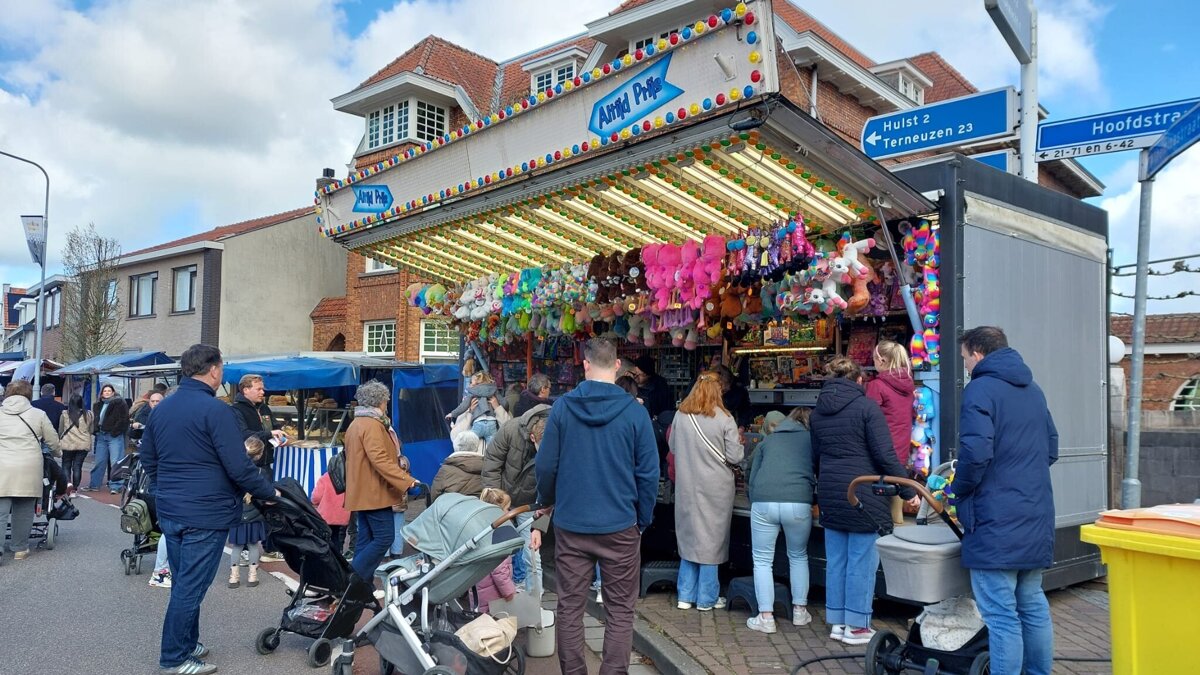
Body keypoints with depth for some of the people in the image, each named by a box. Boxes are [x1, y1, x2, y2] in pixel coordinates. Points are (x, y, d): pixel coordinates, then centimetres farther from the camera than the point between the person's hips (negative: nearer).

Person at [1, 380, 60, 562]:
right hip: (29, 470, 0)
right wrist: (56, 454, 30)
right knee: (23, 511, 9)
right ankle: (20, 548, 17)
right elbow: (54, 442, 10)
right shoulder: (38, 414, 8)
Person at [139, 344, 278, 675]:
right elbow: (238, 466, -20)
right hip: (205, 514, -8)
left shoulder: (162, 407, 8)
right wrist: (270, 493, -8)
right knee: (190, 587, 2)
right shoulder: (214, 409, -18)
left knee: (182, 583, 19)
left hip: (169, 511, 9)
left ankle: (188, 643, 30)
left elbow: (147, 457, 19)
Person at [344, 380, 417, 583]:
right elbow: (380, 460, -26)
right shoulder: (373, 425, -15)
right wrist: (406, 480, -29)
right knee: (384, 537, -8)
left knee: (366, 539, 11)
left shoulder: (355, 424, 17)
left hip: (362, 492, 10)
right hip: (374, 492, -10)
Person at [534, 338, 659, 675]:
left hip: (570, 525, 1)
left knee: (570, 609, 14)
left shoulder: (562, 406, -6)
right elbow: (649, 473, -7)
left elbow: (545, 465, -3)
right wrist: (642, 521, 7)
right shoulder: (634, 411, -9)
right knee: (620, 611, 11)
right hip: (620, 526, -1)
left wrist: (550, 503, 16)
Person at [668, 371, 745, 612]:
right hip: (715, 488, -3)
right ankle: (706, 598, 18)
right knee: (711, 539, 8)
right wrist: (740, 443, 10)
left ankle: (686, 596, 21)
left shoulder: (680, 416, -3)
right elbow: (735, 457, -9)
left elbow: (673, 448, 9)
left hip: (686, 486, 3)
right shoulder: (724, 419, -13)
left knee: (689, 537, 15)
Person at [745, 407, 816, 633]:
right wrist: (813, 502, 36)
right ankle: (800, 611, 28)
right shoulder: (811, 440, 20)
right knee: (798, 557, 22)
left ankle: (766, 617, 10)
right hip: (799, 502, 0)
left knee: (762, 561, 11)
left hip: (764, 502, 0)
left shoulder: (766, 441, 25)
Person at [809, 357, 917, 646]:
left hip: (830, 495, 6)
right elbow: (885, 455, -13)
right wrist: (908, 491, -8)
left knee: (836, 560, 12)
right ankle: (856, 627, 10)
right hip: (863, 495, -6)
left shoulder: (817, 412, 11)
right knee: (862, 560, 3)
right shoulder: (866, 407, -9)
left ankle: (837, 622, 20)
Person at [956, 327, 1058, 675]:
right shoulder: (1033, 389, 15)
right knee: (1033, 606, 18)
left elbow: (975, 453, -22)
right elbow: (1051, 449, 21)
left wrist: (957, 490, -7)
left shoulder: (980, 390, -12)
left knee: (1001, 615, -4)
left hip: (995, 520, -9)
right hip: (1036, 518, 9)